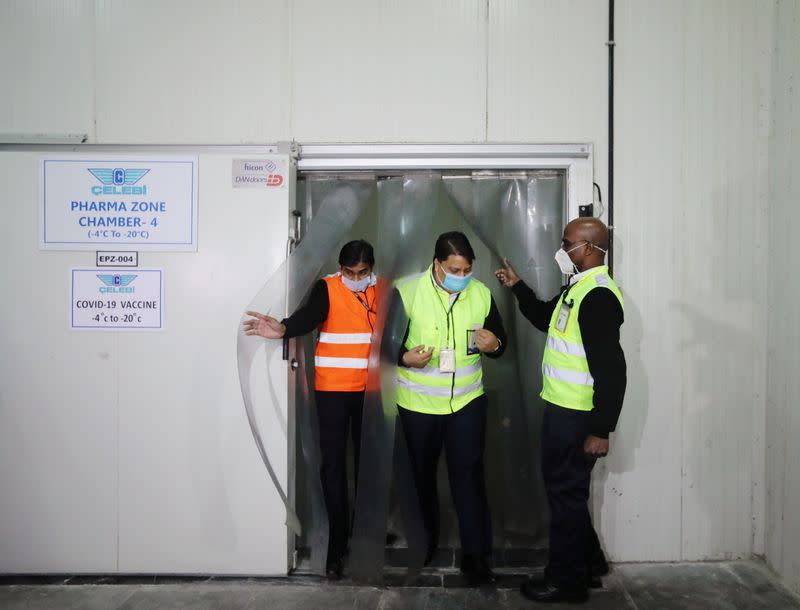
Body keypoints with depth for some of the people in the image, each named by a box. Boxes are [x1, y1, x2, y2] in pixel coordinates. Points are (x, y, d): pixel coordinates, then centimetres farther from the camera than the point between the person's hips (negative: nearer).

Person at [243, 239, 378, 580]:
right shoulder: (327, 288, -7)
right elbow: (308, 316, -25)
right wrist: (283, 329, -45)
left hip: (370, 391, 3)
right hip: (333, 390, -3)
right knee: (334, 465, 0)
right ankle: (337, 543, 11)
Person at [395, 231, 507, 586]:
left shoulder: (481, 294, -2)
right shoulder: (407, 292, -12)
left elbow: (499, 338, 9)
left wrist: (494, 344, -14)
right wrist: (404, 357, -25)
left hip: (467, 400, 1)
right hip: (418, 403, -1)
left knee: (469, 476, 0)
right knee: (422, 475, 15)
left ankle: (475, 554, 13)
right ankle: (425, 542, 37)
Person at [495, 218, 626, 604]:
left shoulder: (598, 296, -21)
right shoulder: (577, 288, 10)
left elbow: (611, 370, -24)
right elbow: (546, 319, 29)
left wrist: (600, 430, -23)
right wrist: (517, 287, 20)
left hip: (577, 416, -10)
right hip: (562, 409, 10)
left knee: (566, 492, 4)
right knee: (564, 487, 20)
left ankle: (567, 580, 20)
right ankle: (588, 561, 37)